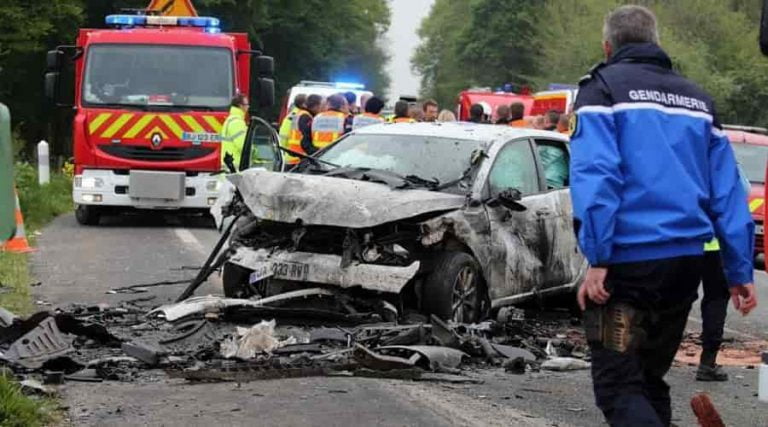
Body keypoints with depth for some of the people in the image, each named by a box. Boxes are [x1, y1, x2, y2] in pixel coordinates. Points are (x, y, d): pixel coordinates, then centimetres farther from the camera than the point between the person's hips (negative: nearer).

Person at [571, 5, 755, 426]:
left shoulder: (603, 87, 0)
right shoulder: (696, 98, 17)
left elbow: (595, 176, -14)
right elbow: (727, 192, 12)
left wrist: (596, 258, -17)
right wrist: (740, 270, 11)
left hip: (628, 260, -6)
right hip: (687, 261, 6)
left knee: (618, 387, -4)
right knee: (649, 378, 19)